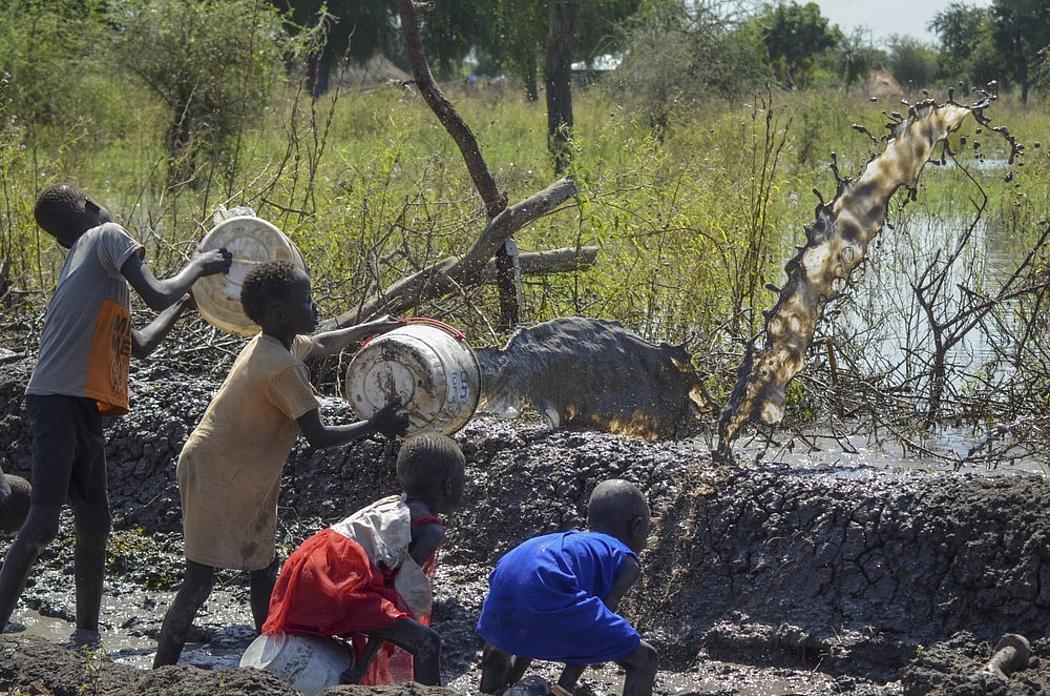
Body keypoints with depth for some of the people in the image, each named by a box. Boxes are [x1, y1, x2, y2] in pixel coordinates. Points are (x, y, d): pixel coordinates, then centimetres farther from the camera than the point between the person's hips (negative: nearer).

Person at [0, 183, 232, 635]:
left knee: (94, 524, 15)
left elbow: (137, 347, 31)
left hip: (84, 410, 10)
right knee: (43, 523, -16)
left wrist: (186, 301, 40)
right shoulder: (106, 237, 0)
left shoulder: (80, 262, 26)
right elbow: (156, 296, -12)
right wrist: (197, 266, 5)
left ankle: (87, 637, 24)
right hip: (57, 404, -10)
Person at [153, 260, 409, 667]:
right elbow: (318, 438, -21)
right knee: (200, 580, -11)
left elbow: (320, 345, 31)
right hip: (214, 477, -10)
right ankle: (160, 675, -11)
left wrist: (369, 328, 35)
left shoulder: (274, 345, 6)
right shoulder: (283, 367, -24)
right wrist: (376, 426, -11)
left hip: (243, 479, 10)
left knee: (263, 565, 15)